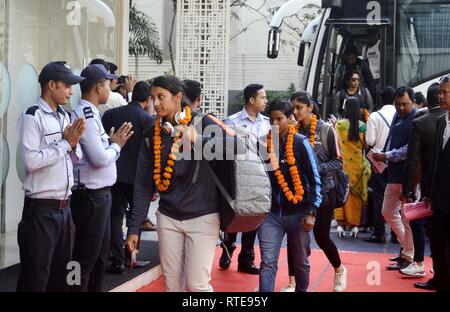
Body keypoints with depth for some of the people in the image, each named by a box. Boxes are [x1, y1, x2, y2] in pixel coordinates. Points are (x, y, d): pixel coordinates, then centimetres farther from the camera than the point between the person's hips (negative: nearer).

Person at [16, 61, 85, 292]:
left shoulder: (65, 117, 12)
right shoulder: (32, 117, -12)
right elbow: (31, 161, -23)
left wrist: (74, 143, -4)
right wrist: (65, 143, -14)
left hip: (64, 207, 8)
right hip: (41, 209, -8)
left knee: (60, 273, 16)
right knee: (35, 277, 1)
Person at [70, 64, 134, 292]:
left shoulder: (90, 113, 13)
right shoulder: (85, 115, -18)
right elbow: (99, 158, -23)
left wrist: (113, 143, 1)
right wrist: (116, 145, -7)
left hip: (100, 194, 10)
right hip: (91, 196, -10)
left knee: (100, 255, 19)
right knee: (85, 258, -1)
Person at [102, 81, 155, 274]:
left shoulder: (110, 114, 1)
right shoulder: (148, 120, -8)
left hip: (113, 174, 2)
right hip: (136, 176, -2)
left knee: (115, 216, 7)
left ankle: (118, 261, 5)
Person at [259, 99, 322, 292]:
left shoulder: (301, 143, -6)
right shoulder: (264, 143, 1)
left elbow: (315, 179, -5)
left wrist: (311, 212, -10)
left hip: (298, 213, -1)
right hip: (271, 212, 2)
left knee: (300, 262, 14)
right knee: (268, 263, -6)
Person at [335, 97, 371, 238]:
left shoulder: (339, 125, -7)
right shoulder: (363, 126, -4)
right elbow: (365, 145, 0)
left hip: (343, 163, -1)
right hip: (358, 163, 1)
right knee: (356, 193, 9)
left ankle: (341, 223, 1)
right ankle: (354, 225, 11)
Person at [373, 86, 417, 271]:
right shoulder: (398, 116, 12)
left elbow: (410, 149, -20)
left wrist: (387, 156, -17)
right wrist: (382, 156, 3)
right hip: (394, 173, 9)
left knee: (406, 216, -1)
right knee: (388, 212, 17)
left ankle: (408, 256, 12)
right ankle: (406, 247, 31)